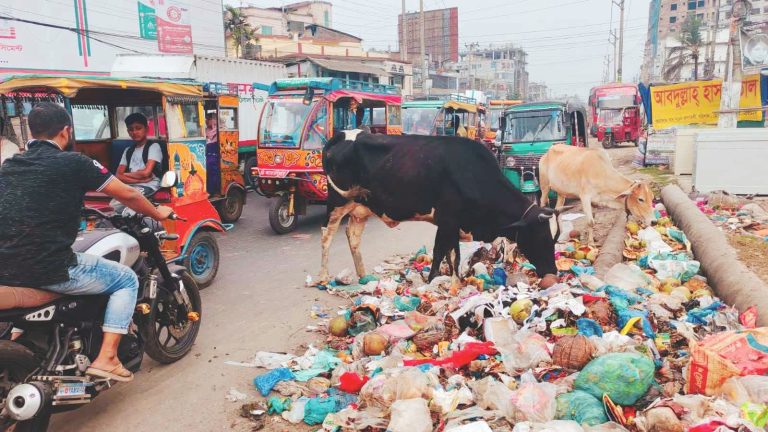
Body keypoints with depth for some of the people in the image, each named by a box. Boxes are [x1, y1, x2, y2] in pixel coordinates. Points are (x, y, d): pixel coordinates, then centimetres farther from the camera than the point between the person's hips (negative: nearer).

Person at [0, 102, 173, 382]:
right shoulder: (73, 163, -6)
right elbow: (128, 195, 0)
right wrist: (158, 214, 19)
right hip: (49, 270, -7)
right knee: (127, 280, 12)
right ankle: (106, 358, 2)